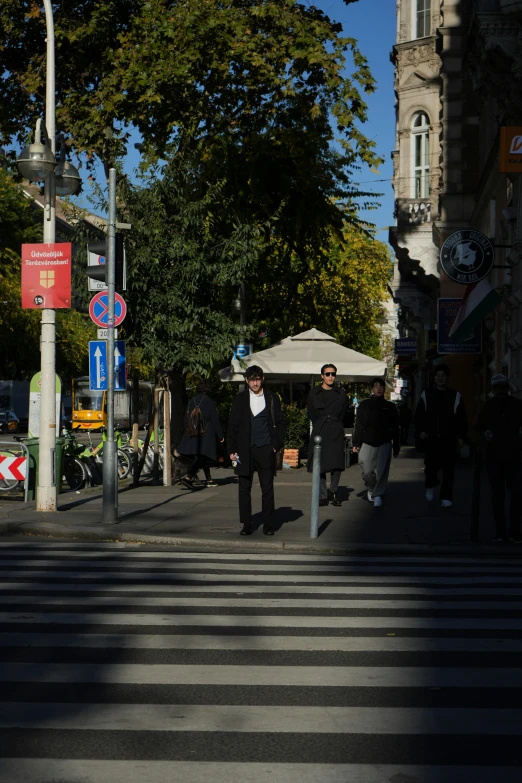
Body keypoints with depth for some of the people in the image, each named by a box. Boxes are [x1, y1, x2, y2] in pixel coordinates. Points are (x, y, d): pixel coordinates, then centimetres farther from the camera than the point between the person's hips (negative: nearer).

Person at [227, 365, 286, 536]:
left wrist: (277, 445, -1)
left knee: (267, 489, 1)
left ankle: (268, 526, 7)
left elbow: (280, 424, 10)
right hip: (245, 451, 1)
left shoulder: (272, 399, 6)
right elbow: (232, 426, 7)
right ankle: (246, 525, 9)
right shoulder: (239, 399, 7)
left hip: (265, 450, -1)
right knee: (244, 489, 2)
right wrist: (232, 449, 0)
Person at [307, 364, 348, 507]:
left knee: (336, 465, -7)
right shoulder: (314, 393, 6)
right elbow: (311, 414, 12)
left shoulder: (341, 394, 8)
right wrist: (320, 426, 11)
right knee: (319, 465, -3)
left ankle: (334, 492, 13)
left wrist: (334, 424, 12)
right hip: (319, 433, 0)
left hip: (336, 432, 0)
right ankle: (323, 496, 4)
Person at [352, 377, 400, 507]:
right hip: (367, 443, 0)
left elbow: (395, 428, 12)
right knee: (367, 472, -1)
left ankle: (378, 494, 0)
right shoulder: (364, 405, 6)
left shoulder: (390, 407, 9)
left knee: (381, 471, -8)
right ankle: (371, 489, 26)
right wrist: (356, 443, -3)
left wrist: (396, 446, 9)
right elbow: (358, 425, 4)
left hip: (384, 444, 0)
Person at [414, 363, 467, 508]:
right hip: (431, 438, 1)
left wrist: (461, 436, -2)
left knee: (448, 469, -2)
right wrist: (421, 431, -3)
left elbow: (462, 418, 5)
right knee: (431, 465, 3)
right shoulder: (426, 395, 9)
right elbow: (418, 415, 9)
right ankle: (430, 486, 33)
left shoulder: (455, 396, 6)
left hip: (449, 439, -1)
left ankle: (446, 497, 2)